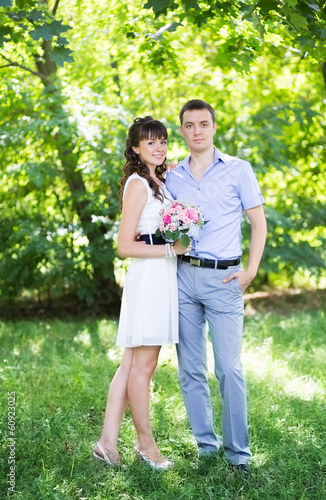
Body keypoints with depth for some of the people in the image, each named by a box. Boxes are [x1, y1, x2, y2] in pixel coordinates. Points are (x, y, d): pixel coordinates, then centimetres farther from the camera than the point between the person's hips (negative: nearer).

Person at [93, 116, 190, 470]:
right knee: (143, 366, 1)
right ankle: (145, 442, 12)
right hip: (148, 277, -9)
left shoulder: (159, 182, 17)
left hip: (161, 278, 9)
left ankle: (108, 441, 12)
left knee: (131, 365, 8)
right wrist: (170, 249, -13)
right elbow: (125, 245, -13)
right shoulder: (138, 184, -10)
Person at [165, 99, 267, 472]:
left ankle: (238, 451, 5)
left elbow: (258, 221, 3)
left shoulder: (238, 170, 3)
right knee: (190, 370, 6)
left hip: (223, 278, -3)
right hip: (182, 277, 4)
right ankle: (206, 444, 17)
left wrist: (250, 271, -6)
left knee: (229, 369, -6)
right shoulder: (172, 177, 13)